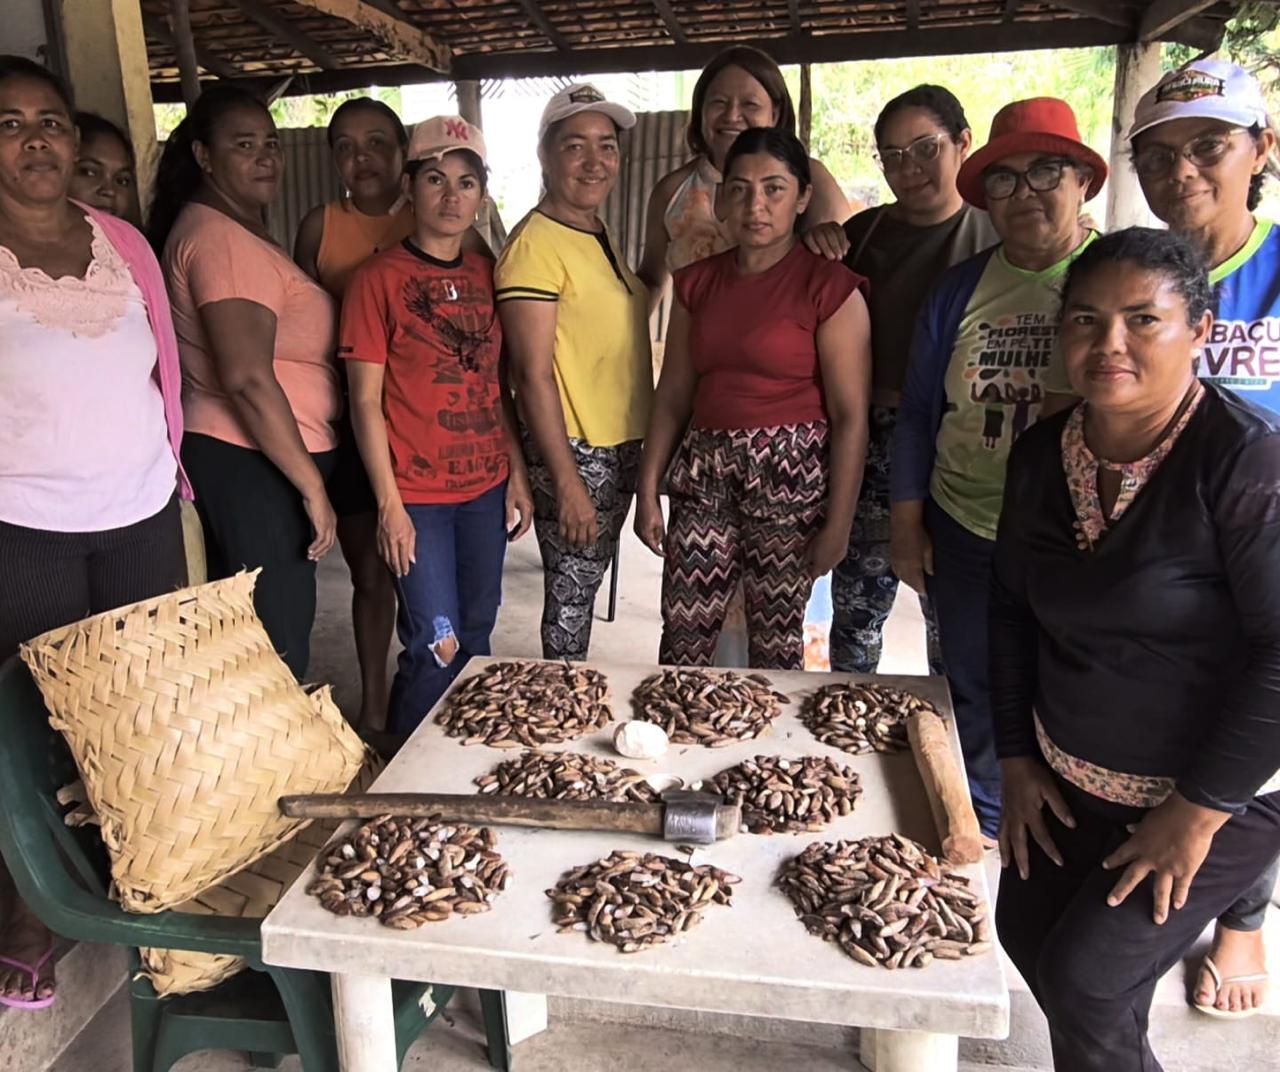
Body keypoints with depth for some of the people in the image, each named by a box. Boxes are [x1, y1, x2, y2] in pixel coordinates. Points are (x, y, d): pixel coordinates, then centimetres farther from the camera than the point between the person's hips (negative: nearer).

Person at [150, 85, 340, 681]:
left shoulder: (237, 229, 17)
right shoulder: (223, 239, -14)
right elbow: (247, 379, -23)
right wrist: (313, 487, -19)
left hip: (229, 453, 10)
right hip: (253, 461, -10)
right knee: (279, 651, -2)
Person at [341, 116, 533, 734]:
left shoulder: (486, 277, 9)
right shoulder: (378, 279, -7)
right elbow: (366, 402, -8)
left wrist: (518, 476, 9)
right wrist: (389, 504, -11)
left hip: (486, 487, 5)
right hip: (416, 494, -5)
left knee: (476, 636, 14)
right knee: (437, 647, -3)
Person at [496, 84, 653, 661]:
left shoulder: (600, 233, 12)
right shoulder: (535, 243, -15)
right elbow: (533, 374, -18)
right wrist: (567, 481, -19)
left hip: (620, 445, 8)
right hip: (572, 453, -8)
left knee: (585, 587, 18)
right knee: (571, 597, 3)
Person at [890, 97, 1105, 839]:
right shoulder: (960, 290, 4)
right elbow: (918, 412, 8)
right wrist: (906, 522, 4)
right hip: (965, 534, 3)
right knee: (976, 689, 17)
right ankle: (982, 828, 40)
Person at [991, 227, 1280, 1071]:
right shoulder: (1042, 453, -4)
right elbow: (1013, 609, 5)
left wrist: (1198, 812, -17)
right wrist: (1017, 759, 5)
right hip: (1066, 779, 6)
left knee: (1085, 979, -4)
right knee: (1025, 933, 14)